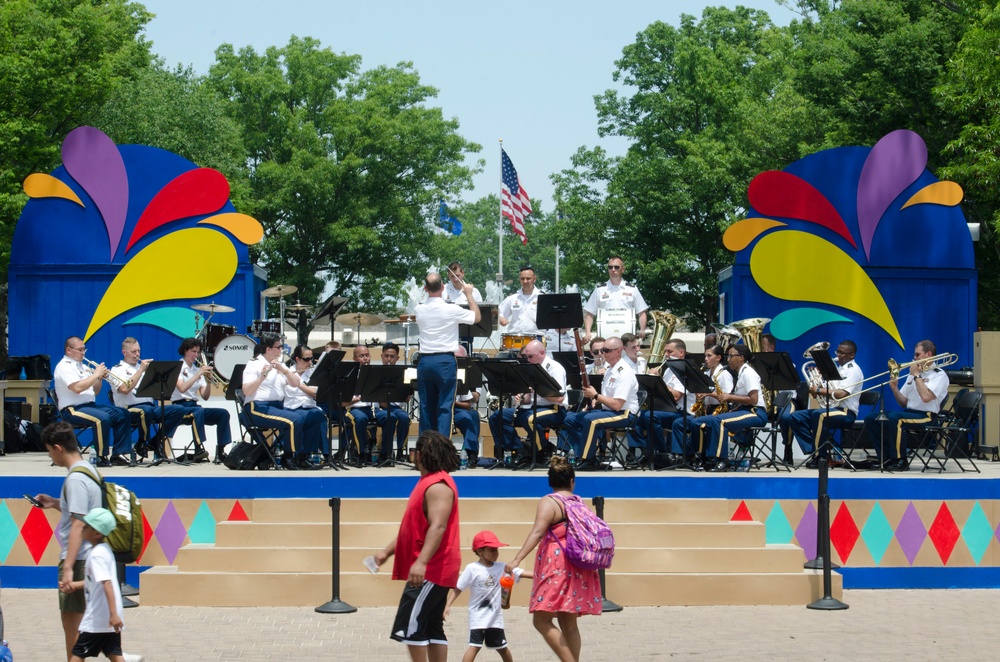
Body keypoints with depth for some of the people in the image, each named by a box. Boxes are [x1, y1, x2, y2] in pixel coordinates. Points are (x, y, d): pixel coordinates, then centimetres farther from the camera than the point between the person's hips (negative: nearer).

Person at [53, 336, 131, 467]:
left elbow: (94, 392, 21)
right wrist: (95, 374, -15)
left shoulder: (82, 367, 20)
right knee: (103, 418, -33)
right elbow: (77, 388, -23)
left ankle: (118, 453, -4)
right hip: (72, 410, -9)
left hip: (90, 406, 9)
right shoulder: (64, 367, -7)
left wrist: (100, 378, 2)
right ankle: (101, 457, -24)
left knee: (123, 415, -2)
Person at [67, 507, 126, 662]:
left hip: (97, 619, -9)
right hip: (110, 618, 9)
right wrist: (74, 585, 19)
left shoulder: (96, 555, -17)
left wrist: (113, 614, -31)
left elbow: (107, 584, -25)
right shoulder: (105, 549, 12)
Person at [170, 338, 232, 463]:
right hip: (180, 407, -6)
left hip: (195, 406, 6)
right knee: (199, 411, -39)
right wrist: (198, 374, -21)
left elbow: (205, 396, 8)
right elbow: (182, 388, -19)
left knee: (223, 413, -15)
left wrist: (208, 381, -8)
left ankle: (220, 451, -21)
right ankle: (199, 450, -48)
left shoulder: (197, 370, 17)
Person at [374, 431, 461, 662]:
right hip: (432, 570, 11)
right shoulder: (428, 482, 17)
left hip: (431, 569, -11)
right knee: (432, 627, 10)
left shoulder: (438, 485, -16)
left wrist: (421, 562, -36)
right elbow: (413, 527, 24)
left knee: (410, 625, -11)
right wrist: (387, 551, 19)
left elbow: (438, 527, -27)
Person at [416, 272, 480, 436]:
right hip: (445, 361, -4)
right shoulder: (451, 310, -10)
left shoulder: (419, 310, 1)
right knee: (445, 407, -3)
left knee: (426, 407, 10)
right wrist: (469, 294, 15)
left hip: (425, 361, 4)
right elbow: (476, 317, 4)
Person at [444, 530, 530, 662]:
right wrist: (448, 606, -18)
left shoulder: (502, 568, -1)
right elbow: (458, 588, -10)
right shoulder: (472, 569, -12)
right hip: (478, 617, -5)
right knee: (475, 646, -17)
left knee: (502, 647, 18)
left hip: (495, 617, 5)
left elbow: (522, 574, -5)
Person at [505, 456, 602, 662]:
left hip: (556, 567, -8)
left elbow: (537, 531, -21)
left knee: (541, 620, -8)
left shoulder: (548, 502, -7)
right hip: (577, 567, 8)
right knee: (569, 624, 10)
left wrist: (517, 559, -28)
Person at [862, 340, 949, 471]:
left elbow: (926, 397, -21)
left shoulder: (939, 375, -4)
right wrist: (895, 389, 0)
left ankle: (900, 461, -23)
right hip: (908, 411, 8)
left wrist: (916, 375, -11)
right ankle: (887, 458, -5)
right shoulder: (912, 374, 19)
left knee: (894, 418, -34)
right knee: (872, 418, -7)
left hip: (925, 416, -8)